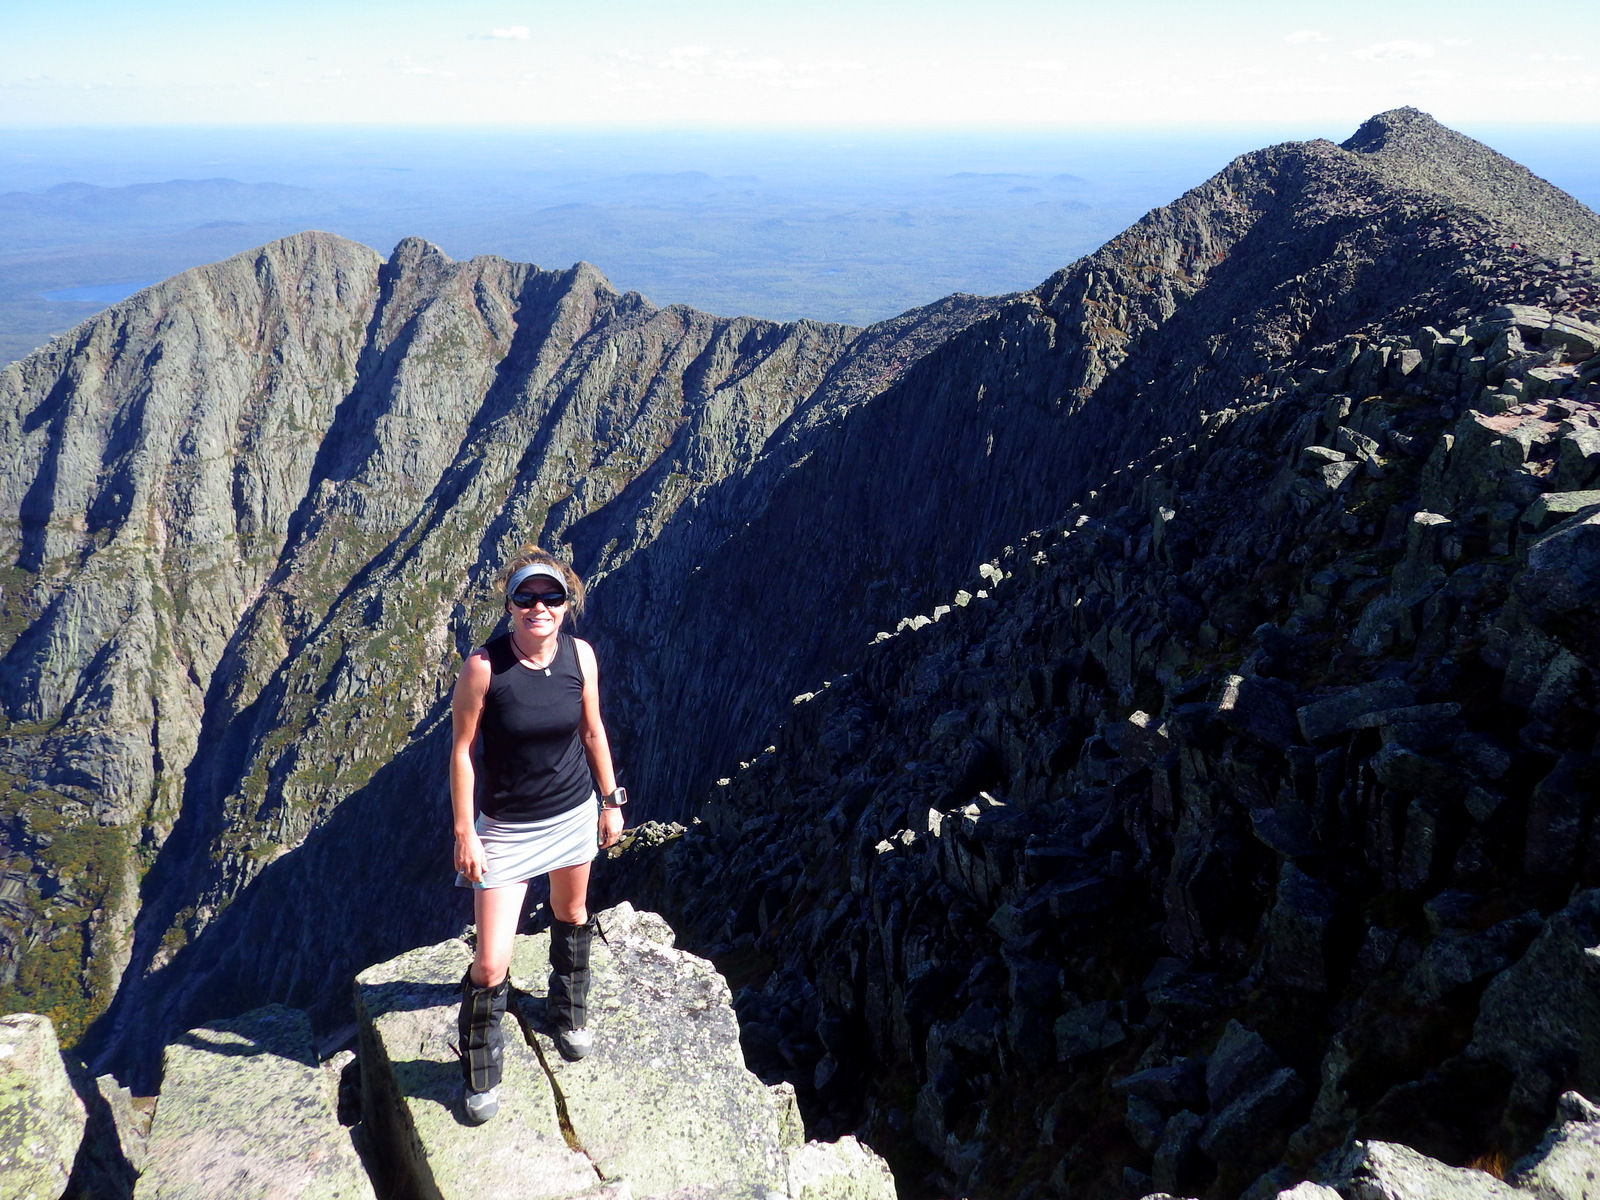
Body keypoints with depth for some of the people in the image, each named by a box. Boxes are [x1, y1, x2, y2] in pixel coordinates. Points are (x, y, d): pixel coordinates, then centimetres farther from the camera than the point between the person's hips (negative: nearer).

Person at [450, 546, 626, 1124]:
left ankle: (567, 1013, 54)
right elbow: (461, 750, -13)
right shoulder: (483, 665, -21)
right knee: (492, 964, -4)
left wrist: (612, 800, 9)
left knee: (572, 916, 25)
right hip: (507, 829, -4)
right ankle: (479, 1074, 23)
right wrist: (464, 832, -12)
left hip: (574, 815, 4)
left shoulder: (580, 654, -10)